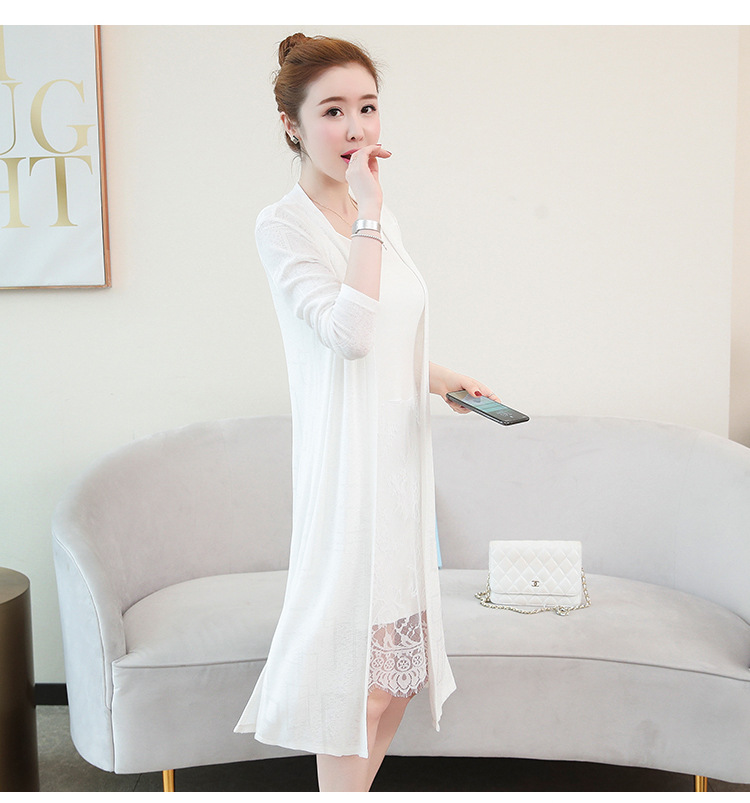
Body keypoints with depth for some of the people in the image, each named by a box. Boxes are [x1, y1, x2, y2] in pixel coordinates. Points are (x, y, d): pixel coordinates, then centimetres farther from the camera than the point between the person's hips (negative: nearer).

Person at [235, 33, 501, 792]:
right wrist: (368, 210, -20)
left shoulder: (380, 218, 12)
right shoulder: (282, 224, -11)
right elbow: (350, 331, -24)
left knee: (400, 670, 16)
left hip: (402, 460, 8)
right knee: (359, 680, -1)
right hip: (346, 467, -8)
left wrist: (443, 376, 9)